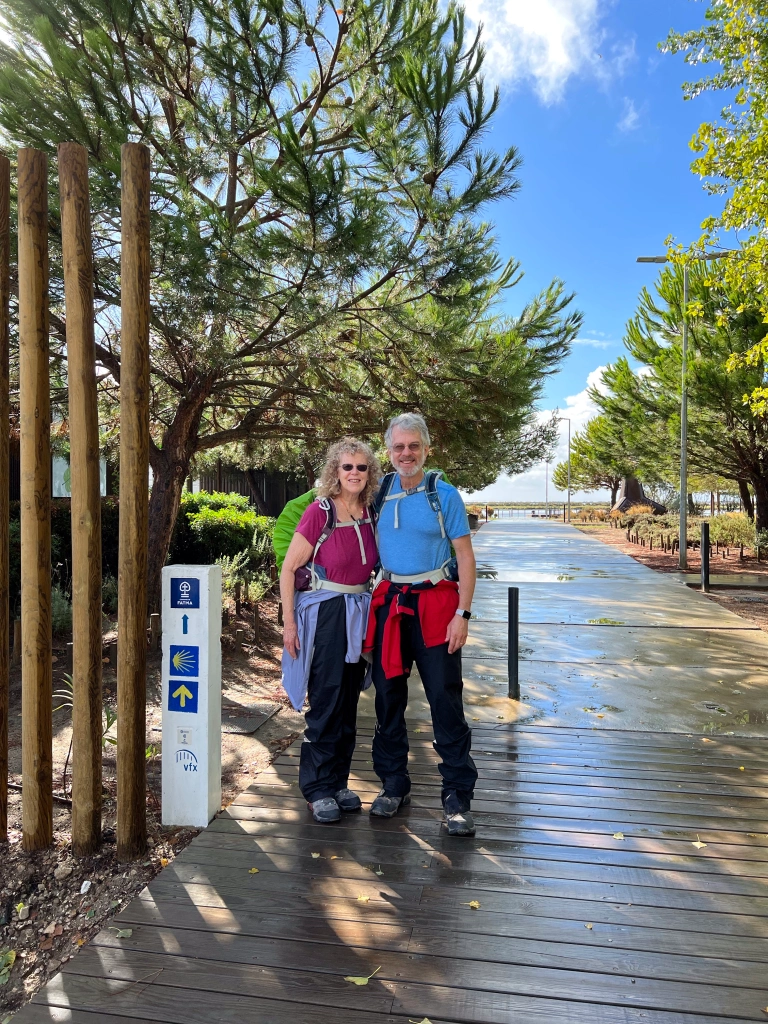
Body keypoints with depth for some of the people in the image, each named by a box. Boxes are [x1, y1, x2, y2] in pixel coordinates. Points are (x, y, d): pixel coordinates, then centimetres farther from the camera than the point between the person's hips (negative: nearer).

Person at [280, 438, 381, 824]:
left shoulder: (369, 513, 4)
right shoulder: (319, 511, -13)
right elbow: (289, 568, -11)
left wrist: (370, 610, 13)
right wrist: (289, 622, -12)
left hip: (358, 614, 6)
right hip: (323, 613, -6)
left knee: (348, 703, 13)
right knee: (325, 703, 0)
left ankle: (338, 782, 28)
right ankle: (317, 790, 16)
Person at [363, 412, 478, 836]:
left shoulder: (444, 495, -2)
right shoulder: (379, 493, 7)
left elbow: (465, 556, -3)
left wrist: (462, 613, -11)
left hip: (435, 602, -3)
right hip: (389, 603, 4)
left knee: (445, 699, -4)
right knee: (388, 696, 10)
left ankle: (457, 797, 9)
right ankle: (394, 785, 26)